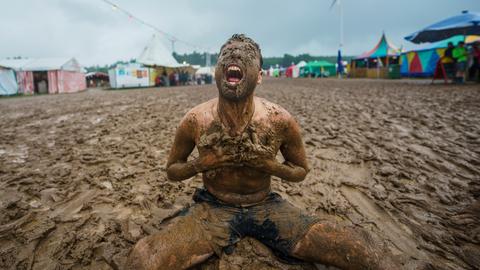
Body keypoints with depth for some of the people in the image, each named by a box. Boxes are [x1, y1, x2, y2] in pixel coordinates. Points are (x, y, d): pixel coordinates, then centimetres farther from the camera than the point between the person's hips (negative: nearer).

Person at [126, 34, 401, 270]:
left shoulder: (280, 121, -13)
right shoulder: (195, 121, -13)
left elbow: (301, 171, 4)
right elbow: (172, 170, 4)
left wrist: (271, 165, -17)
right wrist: (200, 164, -17)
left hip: (266, 206, 1)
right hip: (214, 208, 0)